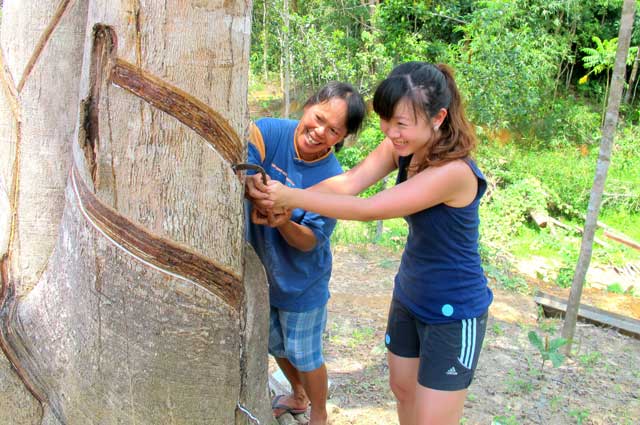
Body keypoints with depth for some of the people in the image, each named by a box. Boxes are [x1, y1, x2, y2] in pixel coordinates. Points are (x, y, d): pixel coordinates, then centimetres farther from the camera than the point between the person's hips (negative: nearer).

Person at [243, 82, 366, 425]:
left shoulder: (333, 179, -22)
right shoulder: (270, 132, -17)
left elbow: (310, 241, -21)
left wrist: (284, 223, -40)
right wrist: (251, 182, -52)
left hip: (301, 282, -4)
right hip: (260, 269, 4)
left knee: (303, 356, 15)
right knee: (276, 345, 25)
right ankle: (298, 397, 55)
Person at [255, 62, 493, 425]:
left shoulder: (453, 171, -32)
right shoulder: (402, 145, -8)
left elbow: (369, 209, -32)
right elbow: (350, 182, -17)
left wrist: (292, 196, -27)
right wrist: (281, 203, -30)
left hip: (453, 314, -7)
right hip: (409, 296, 8)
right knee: (403, 389, 25)